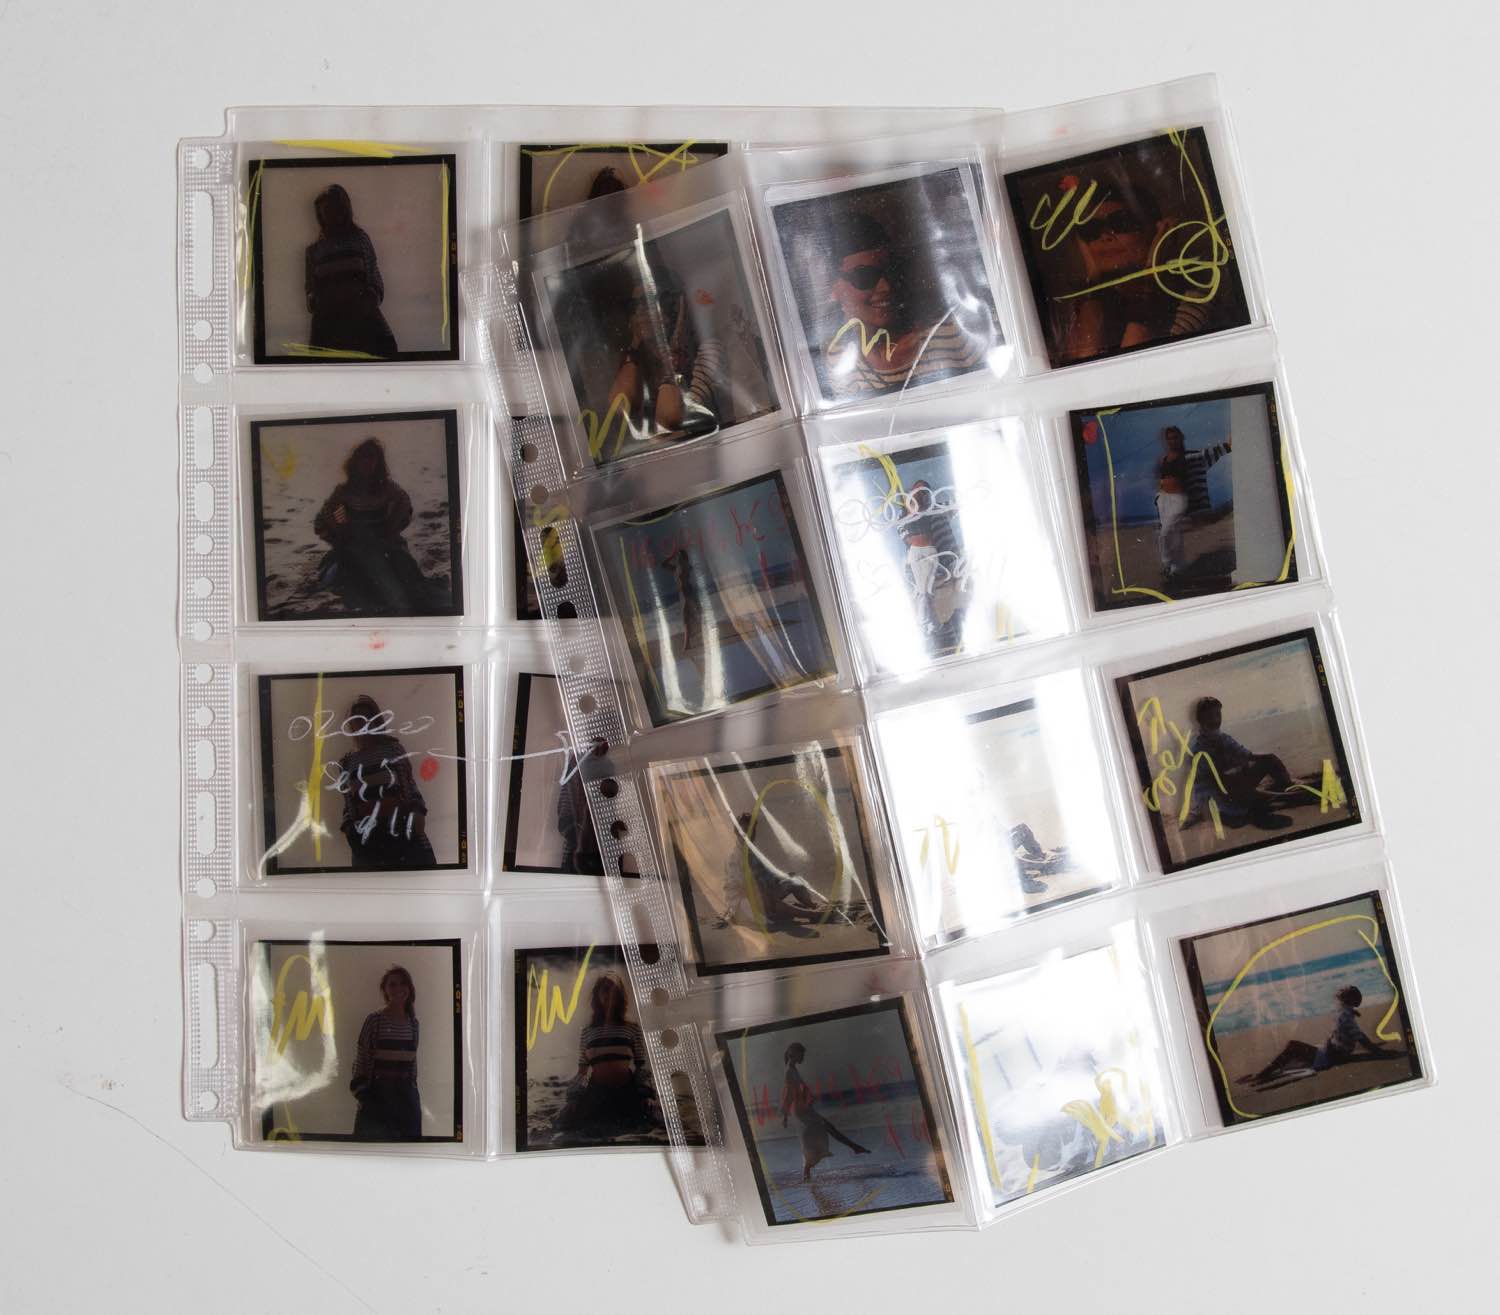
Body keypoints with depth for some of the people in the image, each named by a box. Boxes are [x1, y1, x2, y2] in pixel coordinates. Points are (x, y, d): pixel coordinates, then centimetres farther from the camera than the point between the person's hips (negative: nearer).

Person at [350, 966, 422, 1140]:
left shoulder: (413, 1023, 9)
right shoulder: (375, 1020, -5)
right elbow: (360, 1060, -4)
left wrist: (412, 1088, 14)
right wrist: (361, 1091, -9)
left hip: (407, 1095, 4)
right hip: (378, 1095, -4)